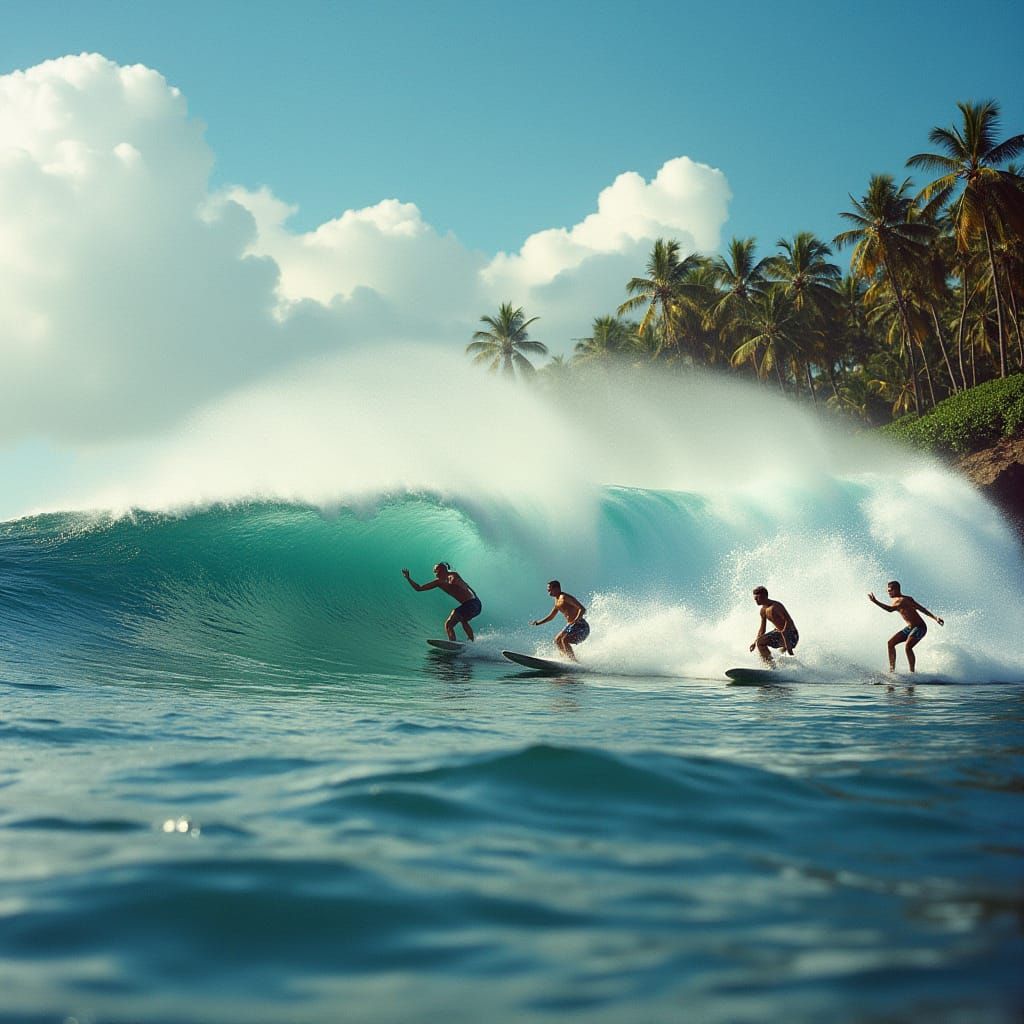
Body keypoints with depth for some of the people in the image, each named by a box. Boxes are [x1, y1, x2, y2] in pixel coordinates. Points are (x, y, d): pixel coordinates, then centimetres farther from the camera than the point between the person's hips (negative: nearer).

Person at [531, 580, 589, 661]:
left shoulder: (564, 597, -17)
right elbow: (551, 616, 27)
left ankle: (574, 662, -25)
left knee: (564, 640, -25)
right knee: (557, 641, 12)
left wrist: (576, 620, -36)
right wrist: (538, 622, 15)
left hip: (580, 625, -11)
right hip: (571, 626, 11)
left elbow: (582, 609, -23)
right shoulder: (557, 601, 13)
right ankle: (569, 659, 13)